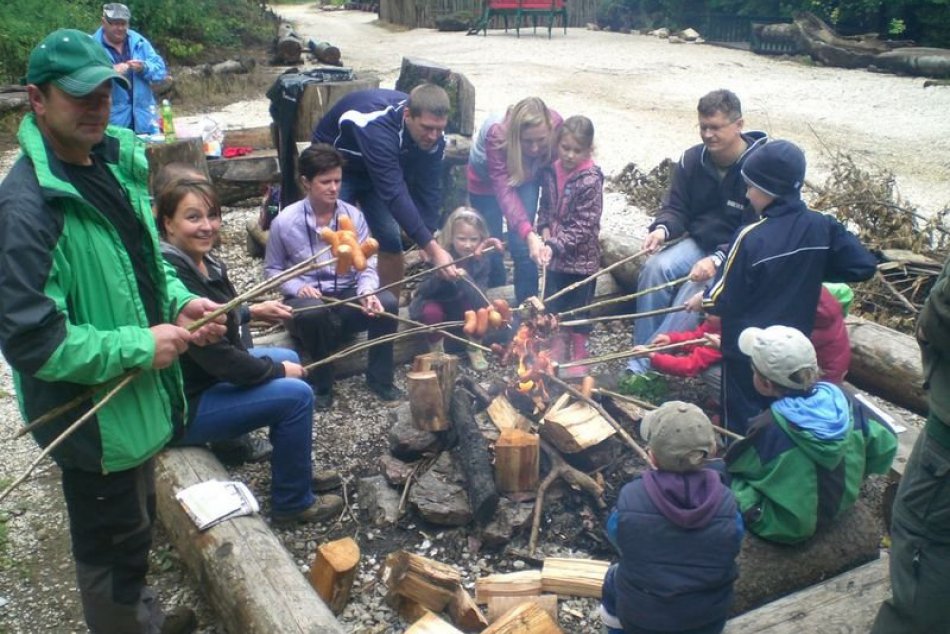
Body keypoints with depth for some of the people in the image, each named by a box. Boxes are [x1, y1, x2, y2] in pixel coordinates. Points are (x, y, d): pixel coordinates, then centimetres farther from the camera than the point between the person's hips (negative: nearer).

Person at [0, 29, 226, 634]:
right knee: (113, 549, 14)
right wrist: (140, 348, -23)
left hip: (138, 399, 9)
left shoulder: (116, 163, 1)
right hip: (91, 418, -9)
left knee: (137, 529, 29)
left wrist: (180, 302, -3)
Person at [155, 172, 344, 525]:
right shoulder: (173, 277, -28)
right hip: (182, 406, -10)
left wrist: (251, 311, 10)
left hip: (205, 374, 10)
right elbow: (219, 360, -28)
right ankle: (292, 505, 2)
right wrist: (277, 370, -14)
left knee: (289, 358, 18)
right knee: (296, 394, -15)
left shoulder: (201, 262, 1)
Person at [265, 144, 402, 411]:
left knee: (386, 303, -26)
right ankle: (321, 385, -13)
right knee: (315, 312, -38)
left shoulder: (354, 216, -4)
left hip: (348, 296, 2)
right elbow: (272, 269, 1)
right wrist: (298, 288, -19)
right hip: (306, 300, -2)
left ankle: (379, 378, -5)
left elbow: (367, 265, -5)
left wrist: (366, 293, -27)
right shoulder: (285, 222, -9)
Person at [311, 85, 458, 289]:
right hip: (336, 164, -5)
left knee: (391, 241, -2)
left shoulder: (433, 136, -23)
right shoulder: (377, 127, -42)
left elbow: (428, 189, -16)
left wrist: (431, 246, -26)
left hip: (379, 170, 5)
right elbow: (394, 194, -46)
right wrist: (433, 249, -48)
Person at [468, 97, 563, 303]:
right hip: (486, 180, -1)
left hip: (527, 176, 2)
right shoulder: (496, 135, -42)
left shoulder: (555, 124, -33)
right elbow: (504, 190, -47)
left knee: (521, 246, -9)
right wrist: (529, 234, -58)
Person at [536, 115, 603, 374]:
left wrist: (555, 245, -27)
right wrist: (545, 229, -5)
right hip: (555, 254, 6)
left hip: (581, 256, -5)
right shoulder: (551, 171, -1)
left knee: (579, 309, 9)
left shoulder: (590, 180, -19)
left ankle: (579, 359, 25)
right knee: (553, 305, 18)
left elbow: (583, 225, -21)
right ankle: (557, 351, 36)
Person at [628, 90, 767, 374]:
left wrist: (717, 260, -35)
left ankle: (647, 365, -29)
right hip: (698, 242, 5)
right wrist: (662, 229, -20)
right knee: (655, 267, -23)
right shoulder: (692, 159, 0)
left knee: (696, 289, -32)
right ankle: (636, 364, -21)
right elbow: (676, 208, 4)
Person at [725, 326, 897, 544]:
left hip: (787, 529, -6)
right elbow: (886, 444, -3)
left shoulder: (767, 430, -32)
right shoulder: (844, 402, -17)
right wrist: (843, 476, 11)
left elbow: (733, 462, -12)